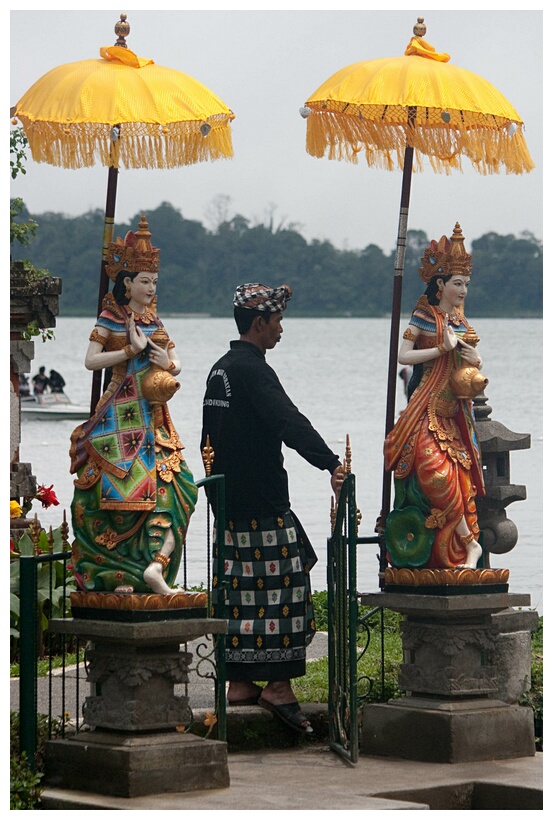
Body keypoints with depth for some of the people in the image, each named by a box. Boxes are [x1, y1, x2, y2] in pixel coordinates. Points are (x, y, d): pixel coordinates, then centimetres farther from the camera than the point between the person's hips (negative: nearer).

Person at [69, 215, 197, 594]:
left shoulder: (153, 322, 15)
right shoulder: (110, 319, 0)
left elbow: (177, 364, 17)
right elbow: (91, 360, -9)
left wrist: (168, 363, -6)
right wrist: (131, 351, -14)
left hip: (154, 417, 6)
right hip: (122, 415, -6)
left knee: (170, 485, -10)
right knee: (121, 489, -8)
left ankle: (155, 565, -18)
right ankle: (120, 575, -3)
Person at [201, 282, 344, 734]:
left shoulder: (220, 371, 15)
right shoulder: (252, 370, -15)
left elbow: (209, 440, 23)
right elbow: (289, 422, -29)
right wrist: (330, 464, -39)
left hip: (230, 505, 9)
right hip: (264, 506, -9)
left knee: (241, 594, 11)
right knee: (282, 590, -6)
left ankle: (240, 682, 13)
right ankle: (278, 685, -6)